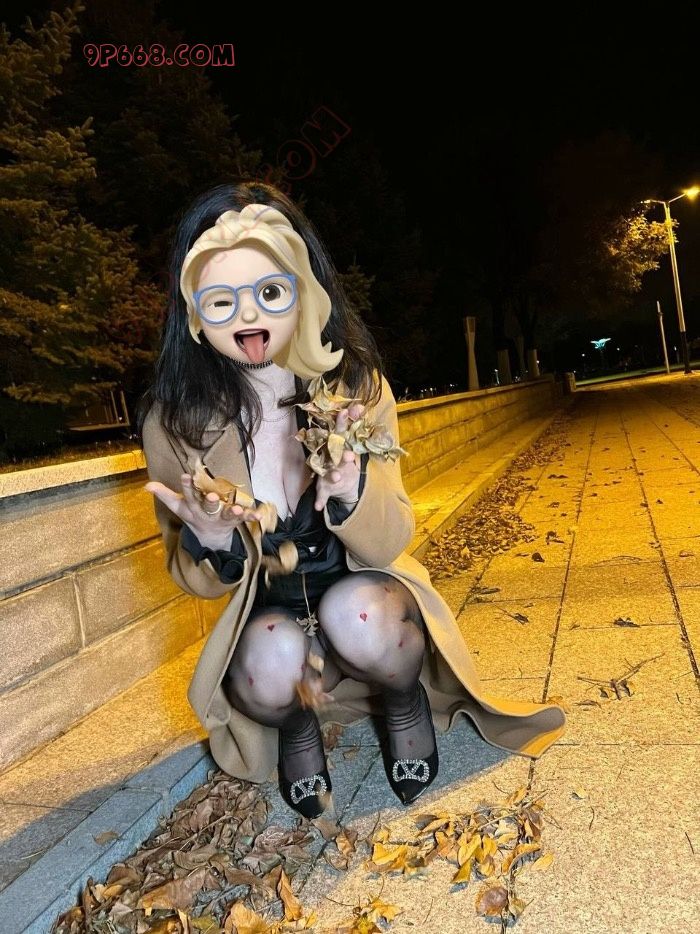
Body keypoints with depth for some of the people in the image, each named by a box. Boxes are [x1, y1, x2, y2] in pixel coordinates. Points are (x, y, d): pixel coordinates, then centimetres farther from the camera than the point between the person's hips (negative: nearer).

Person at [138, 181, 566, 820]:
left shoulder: (356, 384, -13)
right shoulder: (174, 421, -15)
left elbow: (389, 544, -12)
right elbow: (198, 582, -5)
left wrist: (348, 492, -34)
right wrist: (208, 543, -29)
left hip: (362, 592, 0)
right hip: (265, 617, 1)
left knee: (357, 615, -33)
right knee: (274, 661, -32)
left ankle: (405, 703, 2)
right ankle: (295, 727, 5)